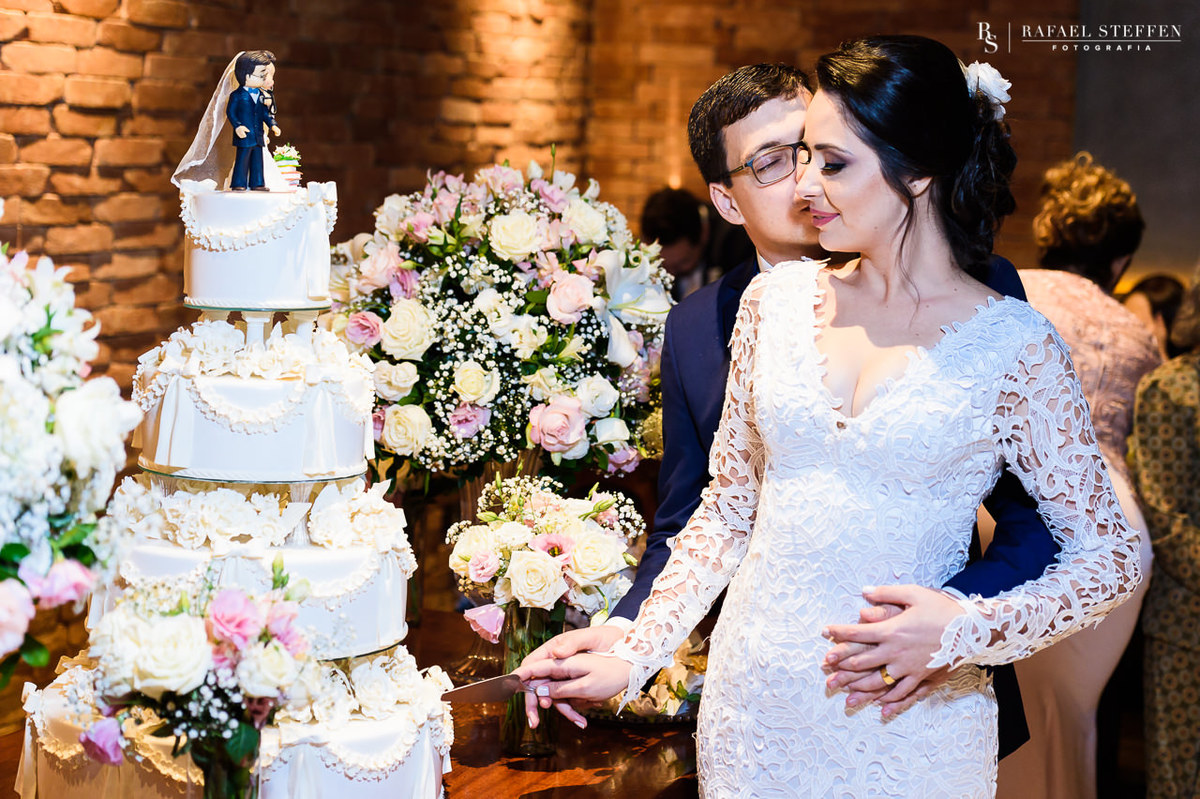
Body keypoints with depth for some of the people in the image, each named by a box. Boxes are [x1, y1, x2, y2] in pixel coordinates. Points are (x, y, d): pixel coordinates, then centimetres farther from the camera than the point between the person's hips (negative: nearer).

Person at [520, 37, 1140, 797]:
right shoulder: (778, 299, 1)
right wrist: (632, 655, 4)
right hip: (753, 700, 3)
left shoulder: (1016, 347, -9)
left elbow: (1111, 556, -4)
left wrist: (968, 629, -17)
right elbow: (729, 507, 9)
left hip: (907, 727, -3)